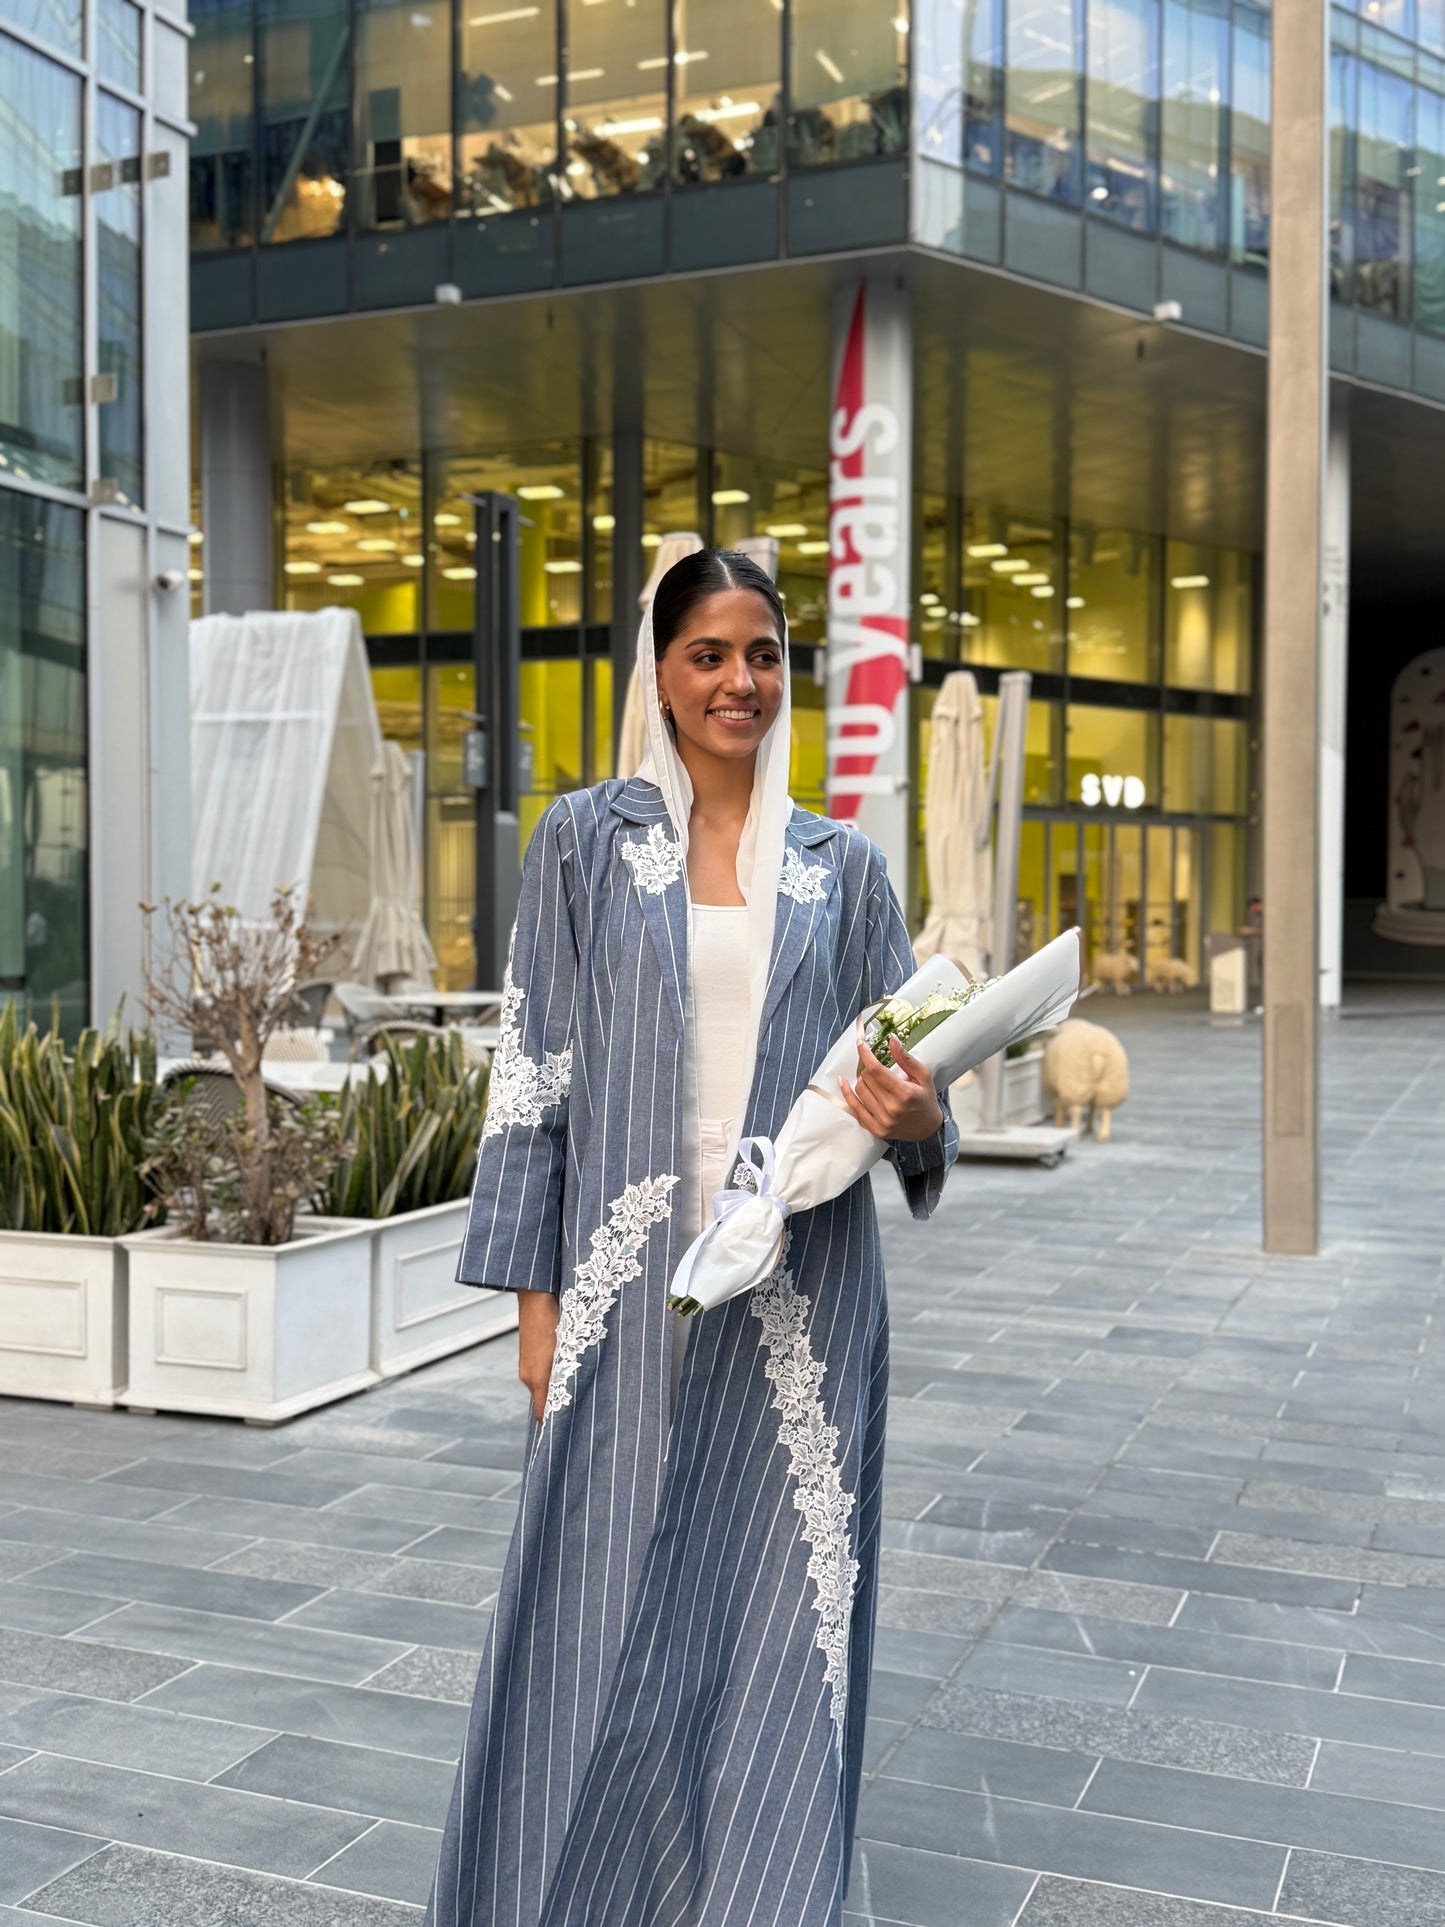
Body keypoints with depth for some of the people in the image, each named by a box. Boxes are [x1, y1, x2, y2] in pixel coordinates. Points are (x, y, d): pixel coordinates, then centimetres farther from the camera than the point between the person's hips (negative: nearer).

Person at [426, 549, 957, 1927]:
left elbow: (901, 1080, 10)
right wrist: (536, 1296, -3)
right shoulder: (584, 839, 4)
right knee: (609, 1620, 5)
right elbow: (534, 1067, 2)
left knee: (780, 1620, 6)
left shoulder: (841, 866, 9)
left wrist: (913, 1116, -14)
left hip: (800, 1292, 2)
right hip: (634, 1286, -1)